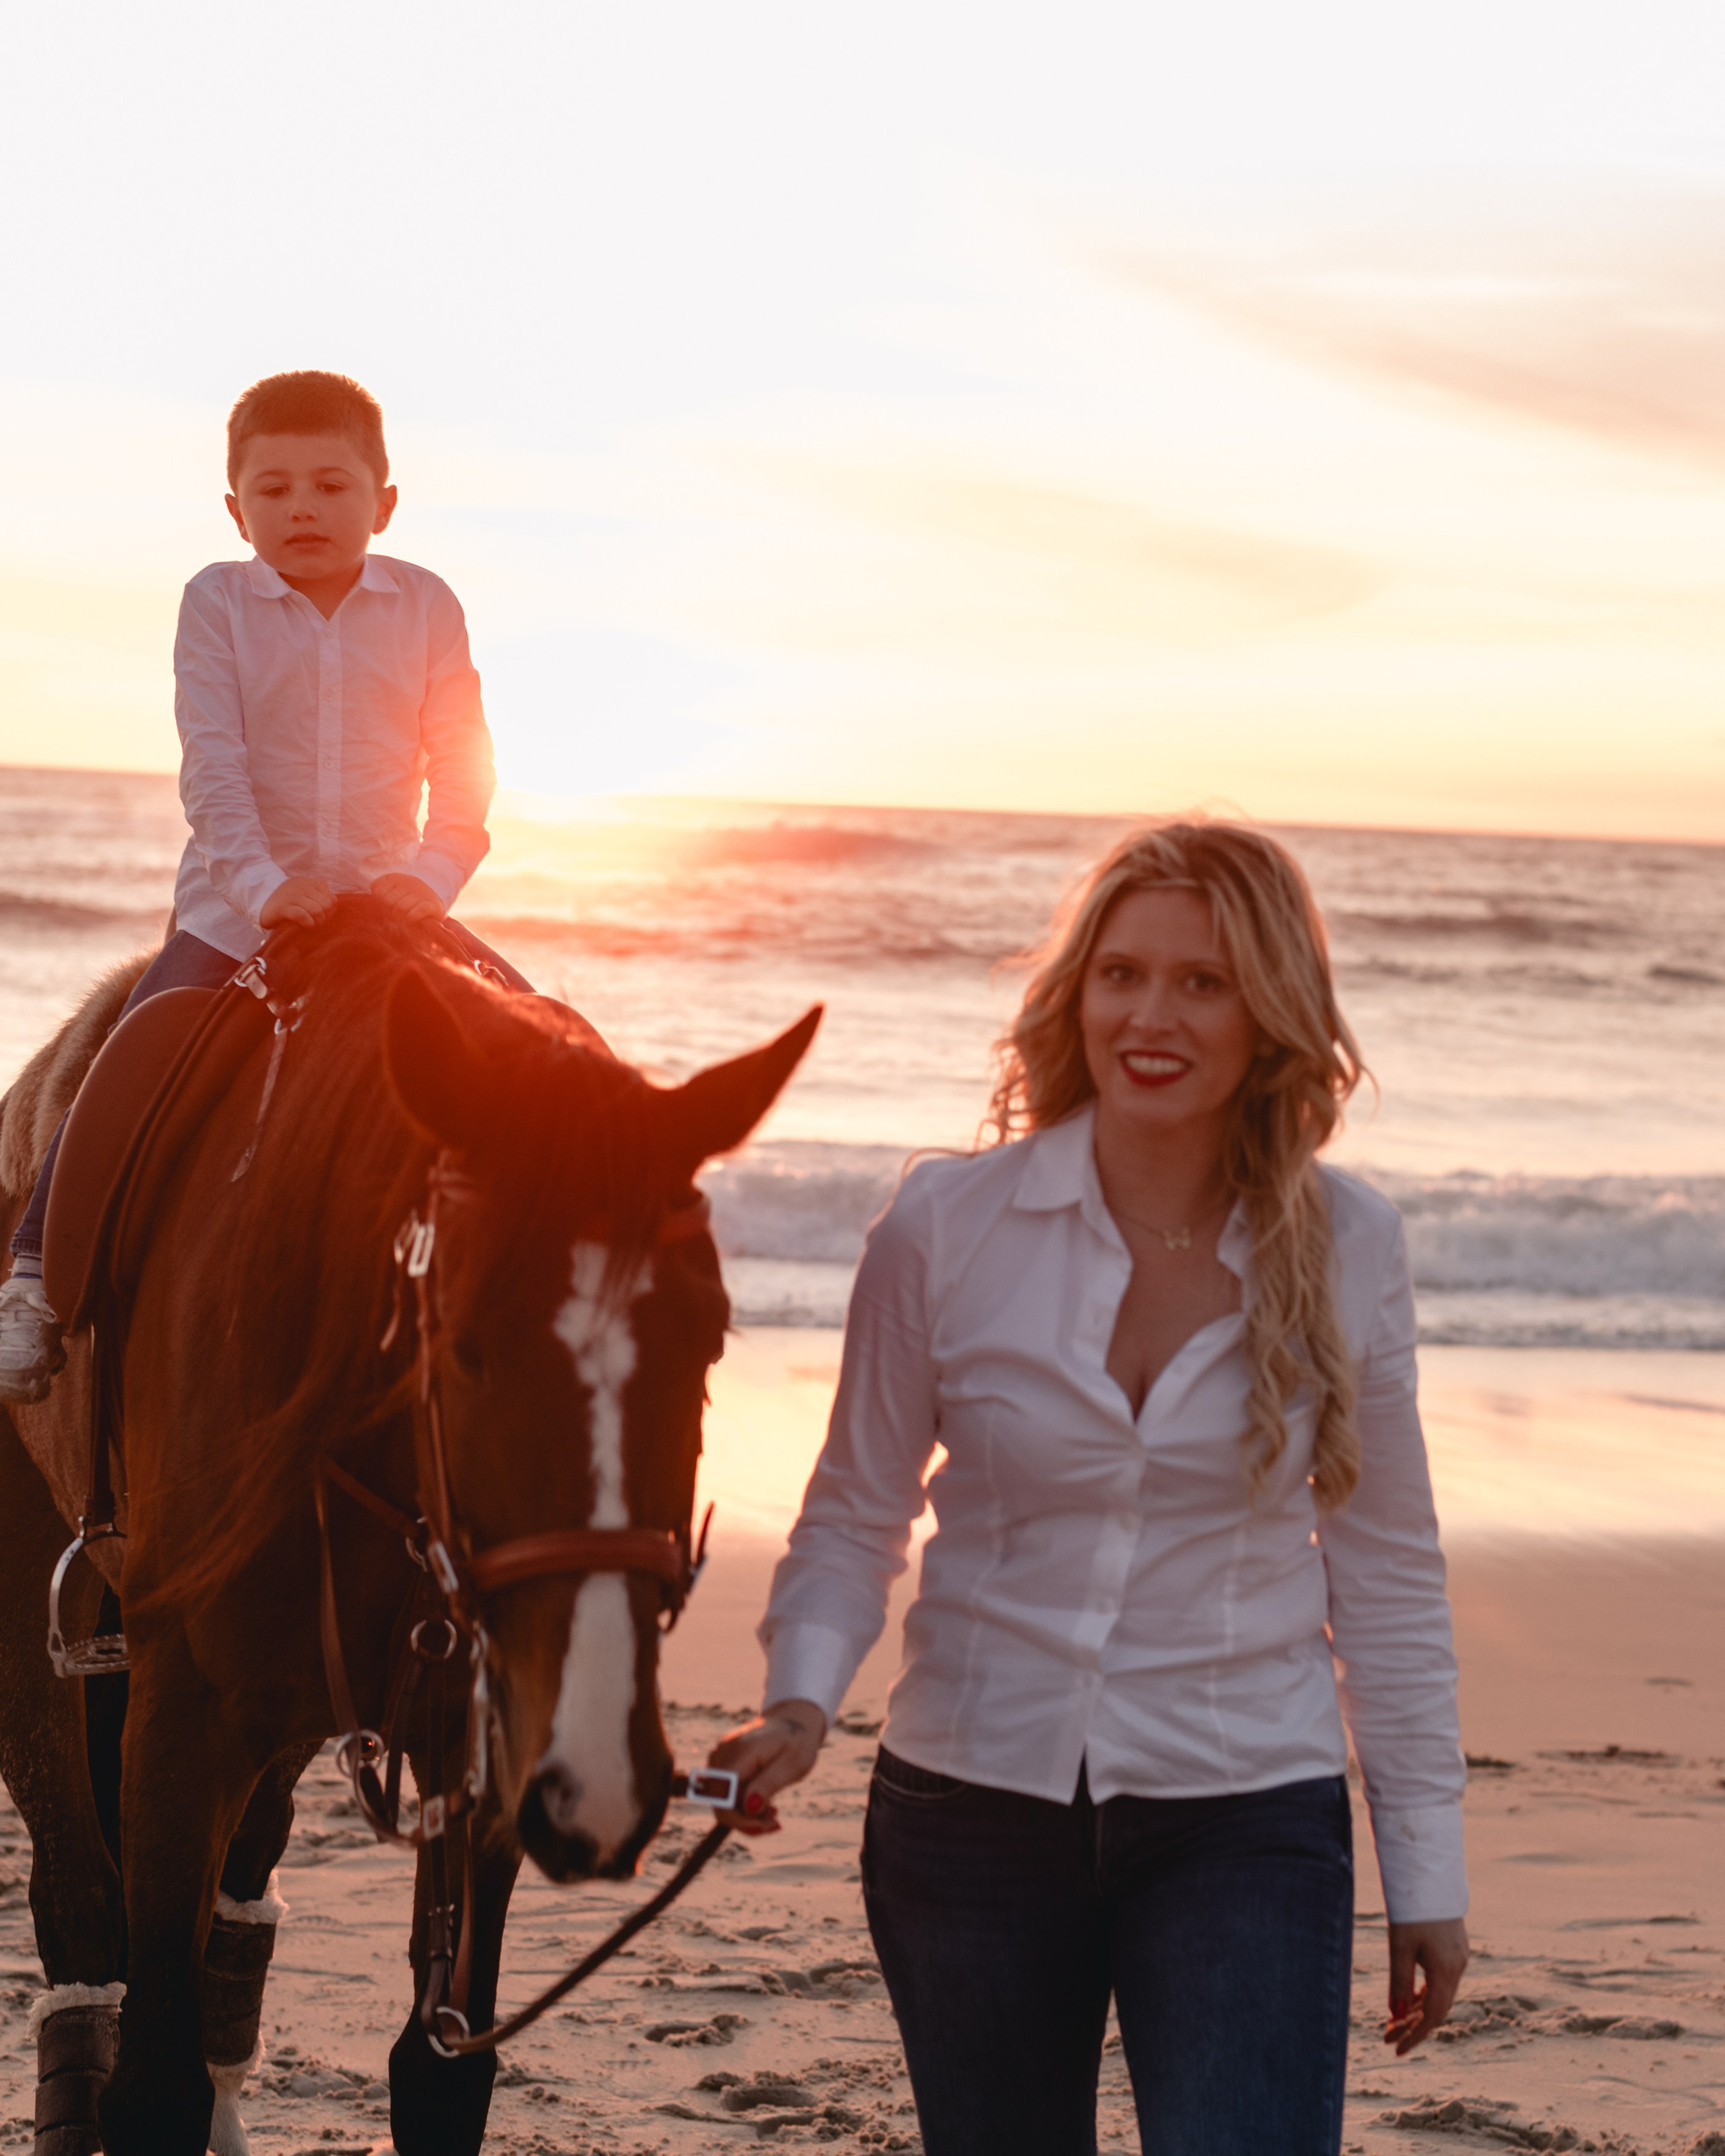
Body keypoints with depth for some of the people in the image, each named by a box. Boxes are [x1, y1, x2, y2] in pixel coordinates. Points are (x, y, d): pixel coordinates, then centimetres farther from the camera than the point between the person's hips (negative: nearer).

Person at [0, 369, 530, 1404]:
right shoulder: (218, 602, -3)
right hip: (238, 906, -2)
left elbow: (464, 774, -1)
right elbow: (215, 767, -12)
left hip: (388, 899, 2)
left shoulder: (425, 606, 1)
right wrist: (265, 884, -26)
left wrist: (427, 875, -19)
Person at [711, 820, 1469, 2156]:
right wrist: (799, 1704, -16)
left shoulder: (1346, 1249, -4)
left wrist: (1426, 1869, 6)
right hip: (972, 1806, 1)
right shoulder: (946, 1227, -7)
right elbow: (856, 1515, 3)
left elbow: (1385, 1568, 4)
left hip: (1246, 1824, -1)